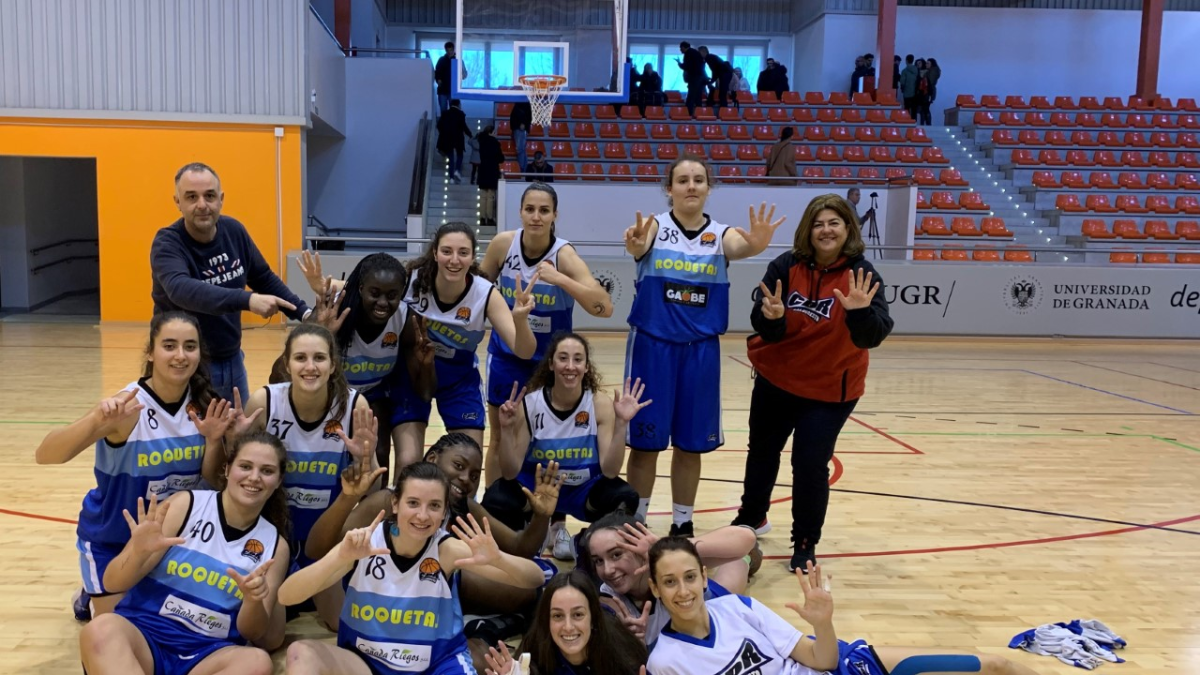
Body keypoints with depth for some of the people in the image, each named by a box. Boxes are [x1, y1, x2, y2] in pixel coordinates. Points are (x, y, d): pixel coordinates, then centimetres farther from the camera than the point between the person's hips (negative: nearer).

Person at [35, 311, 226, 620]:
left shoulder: (203, 406, -13)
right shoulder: (129, 406, -26)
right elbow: (44, 455, -34)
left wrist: (214, 439, -24)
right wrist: (96, 420, -51)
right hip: (111, 539, -4)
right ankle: (91, 599, 36)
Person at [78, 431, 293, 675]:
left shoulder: (275, 545, 8)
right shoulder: (186, 505, 1)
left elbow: (253, 633, 3)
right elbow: (112, 583, -2)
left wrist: (254, 601, -19)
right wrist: (139, 553, -24)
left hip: (208, 653, 1)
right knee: (102, 630, -36)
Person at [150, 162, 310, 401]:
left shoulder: (234, 231, -2)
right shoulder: (168, 244, -18)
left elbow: (264, 279, 10)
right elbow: (182, 290, -39)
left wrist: (304, 313, -1)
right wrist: (247, 300, -50)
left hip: (232, 361, 6)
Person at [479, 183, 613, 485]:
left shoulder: (564, 255, -21)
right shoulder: (503, 244, -13)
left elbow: (605, 307, -33)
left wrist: (559, 279, -41)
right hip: (506, 355, 2)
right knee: (499, 440, 11)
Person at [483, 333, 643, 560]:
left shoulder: (601, 403, -16)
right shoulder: (529, 404, -17)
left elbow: (610, 471, -22)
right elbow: (510, 472, -18)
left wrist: (621, 424, -34)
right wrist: (506, 429, -34)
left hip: (583, 489, 1)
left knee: (625, 498, -29)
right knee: (496, 501, -30)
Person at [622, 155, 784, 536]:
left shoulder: (721, 234, 2)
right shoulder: (655, 227, -3)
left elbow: (739, 247, -20)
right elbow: (640, 245, -26)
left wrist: (756, 245, -44)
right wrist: (635, 246, -50)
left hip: (701, 350, 2)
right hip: (652, 346, -2)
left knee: (691, 444, 11)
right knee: (645, 442, 4)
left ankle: (683, 524, 26)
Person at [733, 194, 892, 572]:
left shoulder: (862, 275, -15)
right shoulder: (785, 267, -12)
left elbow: (873, 337, -25)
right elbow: (764, 328, -13)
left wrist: (861, 312, -44)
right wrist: (773, 317, -35)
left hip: (829, 389, -3)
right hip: (775, 380, 3)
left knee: (811, 464, -7)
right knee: (762, 451, 18)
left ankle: (805, 544, 14)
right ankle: (752, 516, 44)